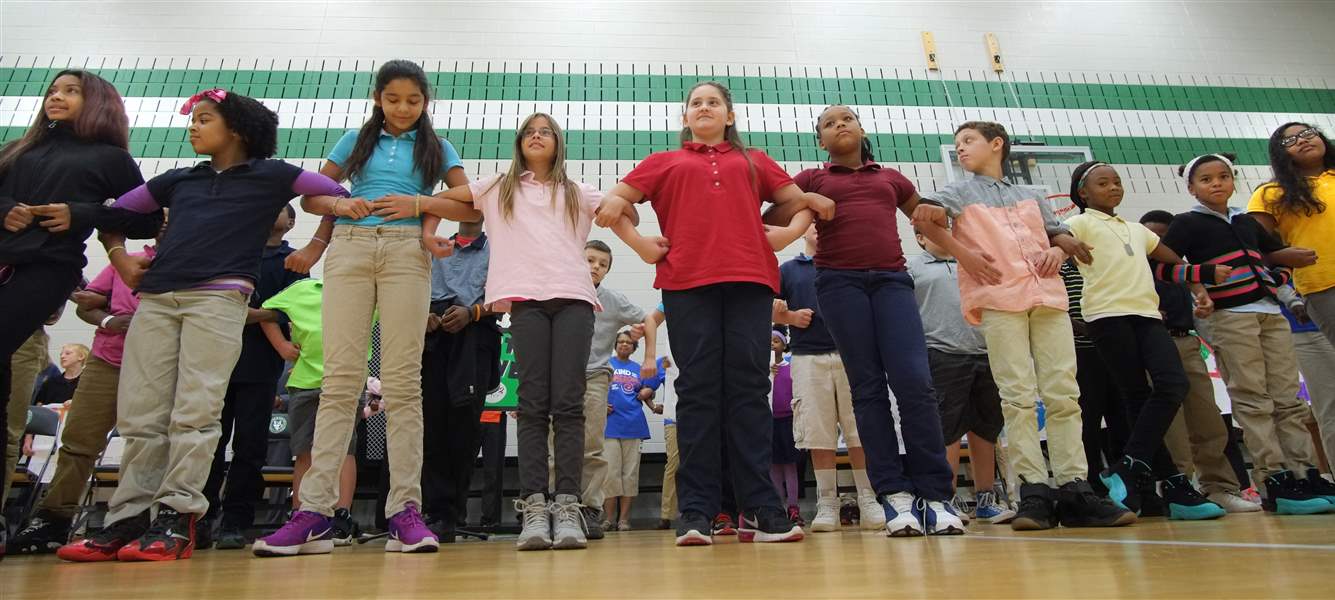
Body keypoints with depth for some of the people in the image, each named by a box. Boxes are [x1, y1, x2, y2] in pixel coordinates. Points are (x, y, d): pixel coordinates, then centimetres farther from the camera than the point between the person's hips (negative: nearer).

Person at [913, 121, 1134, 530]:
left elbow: (1062, 237, 27)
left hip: (1048, 297, 4)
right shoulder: (961, 192, 15)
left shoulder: (1032, 196, 27)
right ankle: (1034, 491, -7)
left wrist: (1058, 252, 4)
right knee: (1018, 396, -9)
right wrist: (961, 253, -10)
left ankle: (1074, 489, 0)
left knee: (1064, 394, -3)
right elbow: (924, 217, -2)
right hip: (997, 298, -3)